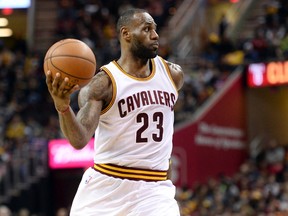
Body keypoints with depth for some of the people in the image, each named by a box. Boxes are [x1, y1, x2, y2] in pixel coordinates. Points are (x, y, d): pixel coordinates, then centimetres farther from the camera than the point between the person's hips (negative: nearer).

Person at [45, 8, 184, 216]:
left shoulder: (173, 74, 4)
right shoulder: (102, 83, -12)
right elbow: (79, 140, -24)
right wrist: (63, 107, -41)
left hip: (154, 189, 3)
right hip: (106, 187, -3)